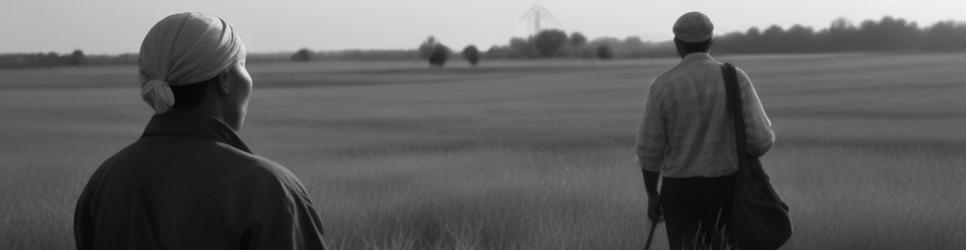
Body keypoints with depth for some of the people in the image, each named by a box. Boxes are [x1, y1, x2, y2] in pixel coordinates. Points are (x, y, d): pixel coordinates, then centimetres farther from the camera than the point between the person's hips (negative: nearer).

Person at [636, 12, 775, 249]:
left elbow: (650, 148, -7)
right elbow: (761, 138, -10)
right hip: (724, 188, 1)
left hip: (680, 190, -1)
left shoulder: (662, 85, -11)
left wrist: (651, 195, 7)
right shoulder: (735, 79, -9)